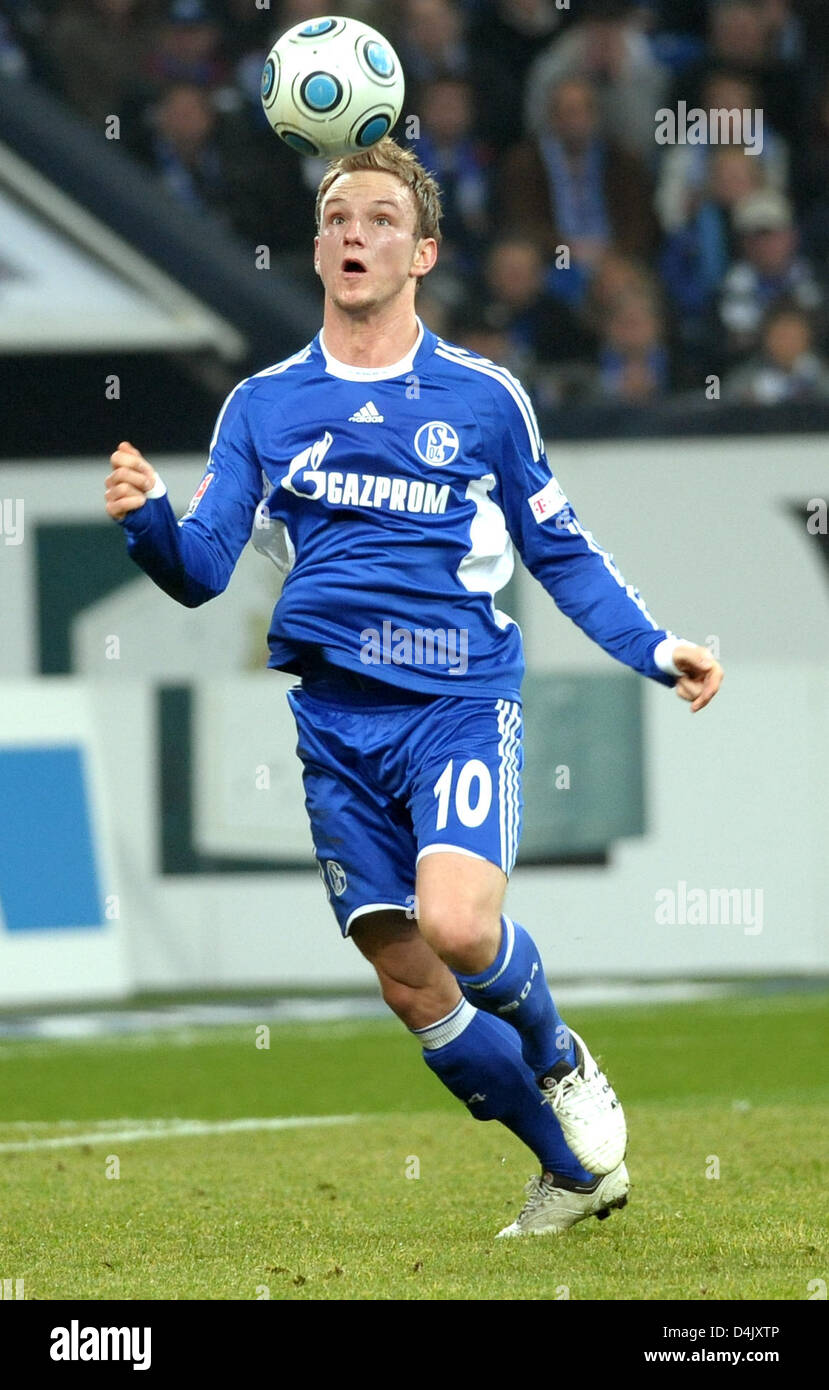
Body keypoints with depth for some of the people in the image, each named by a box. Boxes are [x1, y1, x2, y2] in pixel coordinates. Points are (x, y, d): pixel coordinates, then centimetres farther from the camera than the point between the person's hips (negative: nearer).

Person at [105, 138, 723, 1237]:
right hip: (334, 719, 3)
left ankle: (560, 1059, 6)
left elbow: (561, 552, 13)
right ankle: (576, 1169, 19)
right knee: (408, 983, 1)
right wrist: (148, 521, -17)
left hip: (460, 698, -3)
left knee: (458, 925, -26)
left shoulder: (483, 396, 5)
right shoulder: (263, 405, 9)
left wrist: (654, 647, 0)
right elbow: (201, 570, 5)